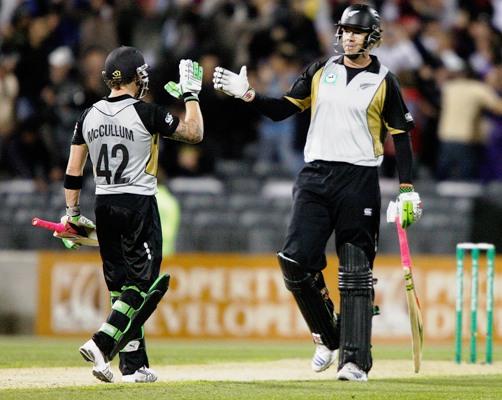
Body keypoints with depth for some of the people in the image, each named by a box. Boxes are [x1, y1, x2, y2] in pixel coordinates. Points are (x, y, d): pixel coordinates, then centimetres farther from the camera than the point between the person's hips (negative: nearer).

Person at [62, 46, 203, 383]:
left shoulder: (89, 117, 4)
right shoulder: (146, 113, -12)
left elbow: (73, 172, 6)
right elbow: (194, 133, -4)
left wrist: (73, 214, 14)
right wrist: (191, 94, 7)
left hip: (104, 207, 6)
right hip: (140, 204, -6)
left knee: (121, 284, 11)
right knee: (143, 283, -2)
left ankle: (134, 366, 11)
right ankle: (102, 343, -21)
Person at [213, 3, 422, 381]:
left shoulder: (383, 81, 2)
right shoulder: (320, 71, 11)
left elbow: (400, 136, 2)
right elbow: (283, 109, 12)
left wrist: (407, 190, -5)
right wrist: (248, 94, -4)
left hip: (359, 180, -3)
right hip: (315, 176, 3)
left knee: (356, 273, -4)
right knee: (295, 261, -9)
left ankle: (355, 360, -4)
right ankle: (328, 335, 12)